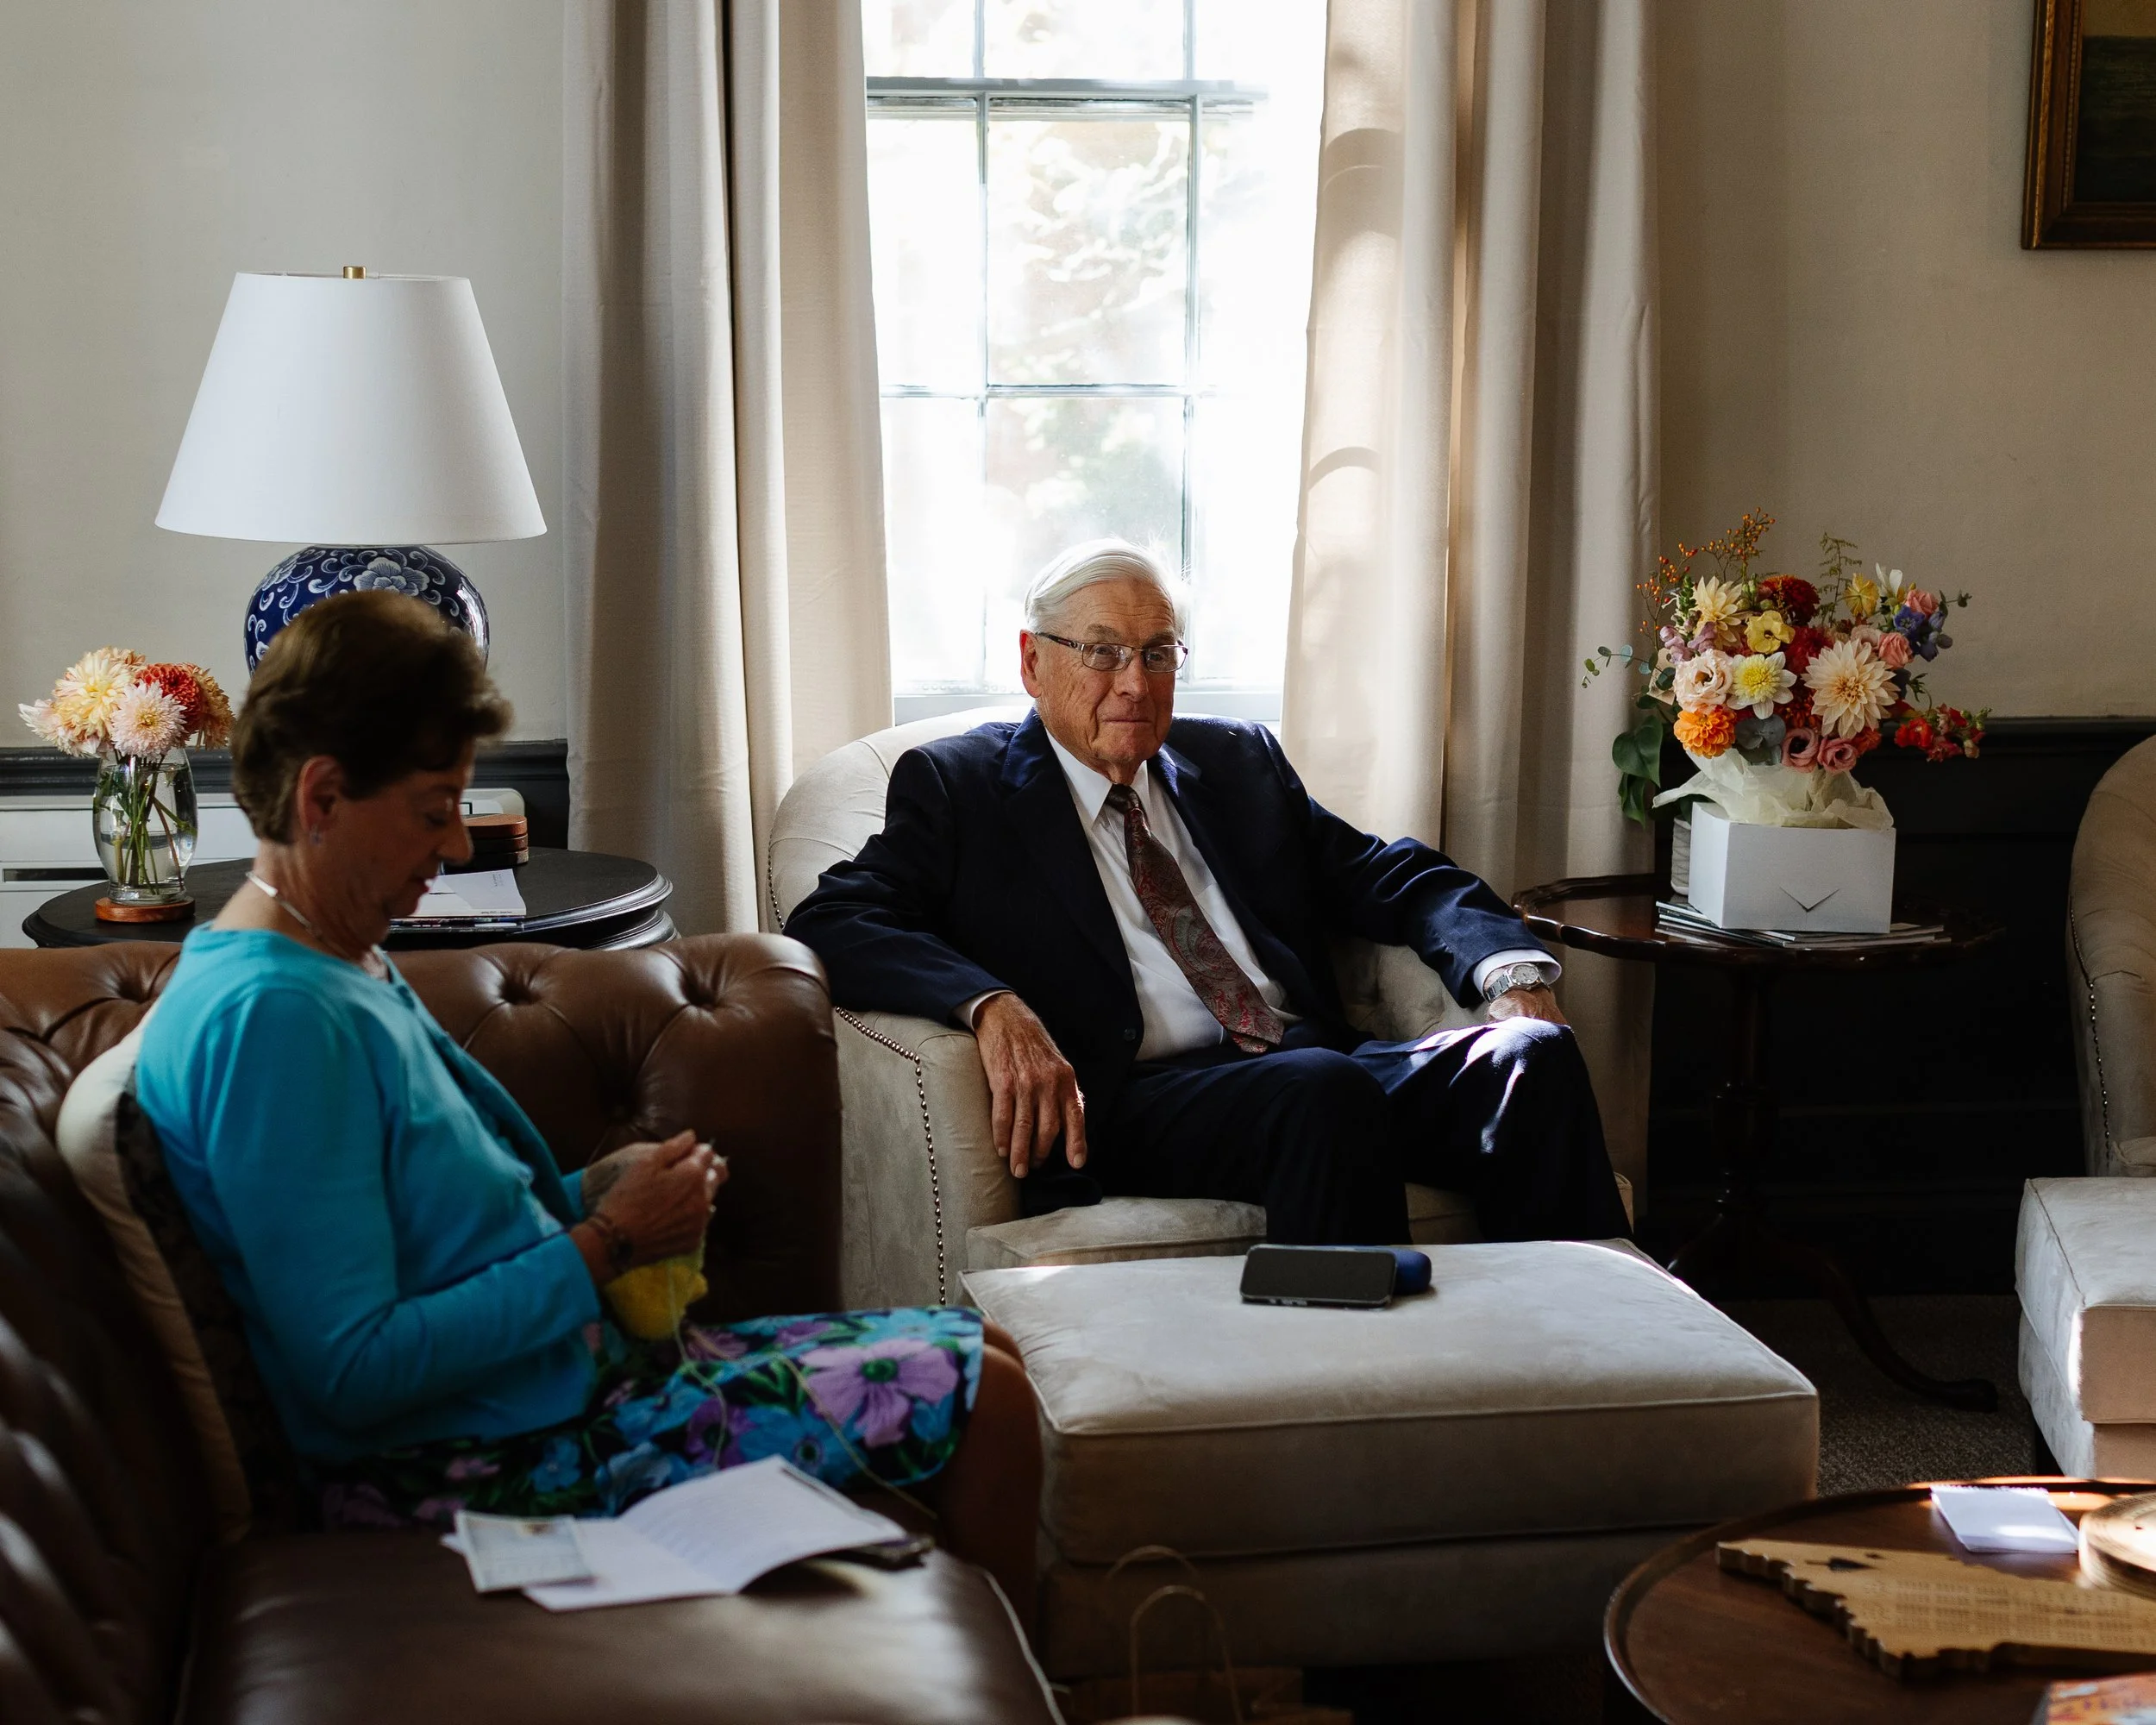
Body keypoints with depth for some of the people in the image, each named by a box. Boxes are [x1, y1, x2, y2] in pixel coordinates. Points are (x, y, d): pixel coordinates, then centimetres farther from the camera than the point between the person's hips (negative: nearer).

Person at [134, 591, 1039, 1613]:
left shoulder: (350, 967, 11)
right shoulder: (269, 1016, -23)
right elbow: (352, 1374, -26)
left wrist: (599, 1191, -1)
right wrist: (607, 1244, -18)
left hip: (559, 1372, 10)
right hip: (488, 1467, -10)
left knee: (976, 1352, 13)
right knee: (976, 1398, -10)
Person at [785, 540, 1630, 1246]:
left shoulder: (1237, 761, 26)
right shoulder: (956, 784, 12)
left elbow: (1395, 878, 23)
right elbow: (829, 923, -2)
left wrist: (1512, 971, 1)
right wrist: (992, 1008, -21)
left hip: (1323, 1067, 5)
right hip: (1130, 1102, -5)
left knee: (1533, 1056, -21)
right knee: (1328, 1089, -35)